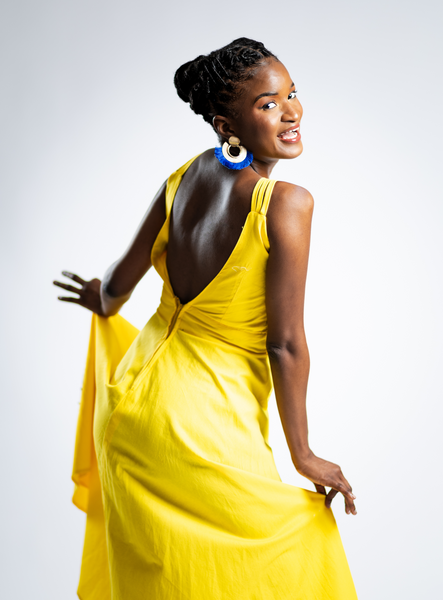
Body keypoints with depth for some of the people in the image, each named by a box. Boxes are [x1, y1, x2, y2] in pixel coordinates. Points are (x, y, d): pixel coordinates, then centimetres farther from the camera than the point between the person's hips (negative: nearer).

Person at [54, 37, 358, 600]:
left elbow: (119, 284, 7)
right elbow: (285, 345, -18)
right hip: (202, 423, -6)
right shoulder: (287, 202, -20)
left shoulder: (183, 177, -1)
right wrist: (304, 456, -7)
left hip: (136, 390, 7)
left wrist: (104, 303, 32)